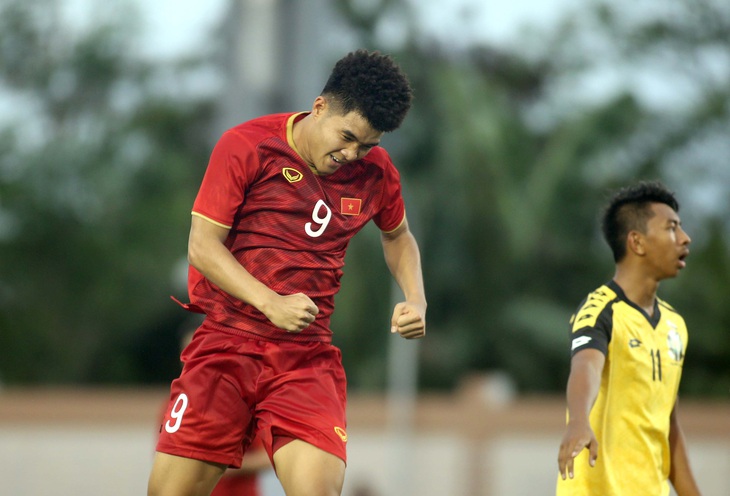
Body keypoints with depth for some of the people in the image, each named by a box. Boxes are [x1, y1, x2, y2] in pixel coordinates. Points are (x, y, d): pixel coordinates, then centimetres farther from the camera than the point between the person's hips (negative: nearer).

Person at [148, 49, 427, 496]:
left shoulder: (375, 171, 6)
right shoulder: (247, 146, -5)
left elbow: (397, 236, 26)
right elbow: (202, 245, -8)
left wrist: (415, 300, 7)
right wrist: (271, 303, -21)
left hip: (308, 356, 2)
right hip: (226, 342, -2)